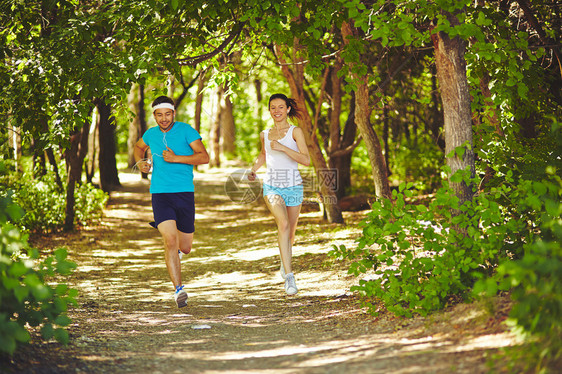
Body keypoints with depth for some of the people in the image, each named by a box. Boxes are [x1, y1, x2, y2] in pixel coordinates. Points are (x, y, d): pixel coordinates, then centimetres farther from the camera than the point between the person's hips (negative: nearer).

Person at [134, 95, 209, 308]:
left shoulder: (186, 131, -3)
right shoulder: (151, 134, 9)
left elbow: (204, 157, -10)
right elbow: (139, 147, 32)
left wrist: (176, 158, -18)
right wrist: (140, 162, 12)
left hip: (184, 194, -1)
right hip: (160, 193, 1)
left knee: (185, 248, 8)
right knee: (170, 240, -19)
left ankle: (176, 250, 47)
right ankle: (178, 289, -17)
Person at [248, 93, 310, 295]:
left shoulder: (295, 131, -3)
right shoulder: (265, 134, 9)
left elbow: (306, 159, -15)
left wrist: (282, 148, -22)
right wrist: (253, 169, 15)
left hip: (293, 186, -1)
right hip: (272, 186, 1)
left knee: (290, 232, 11)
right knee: (283, 223, -25)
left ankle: (285, 261, 47)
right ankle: (289, 276, -29)